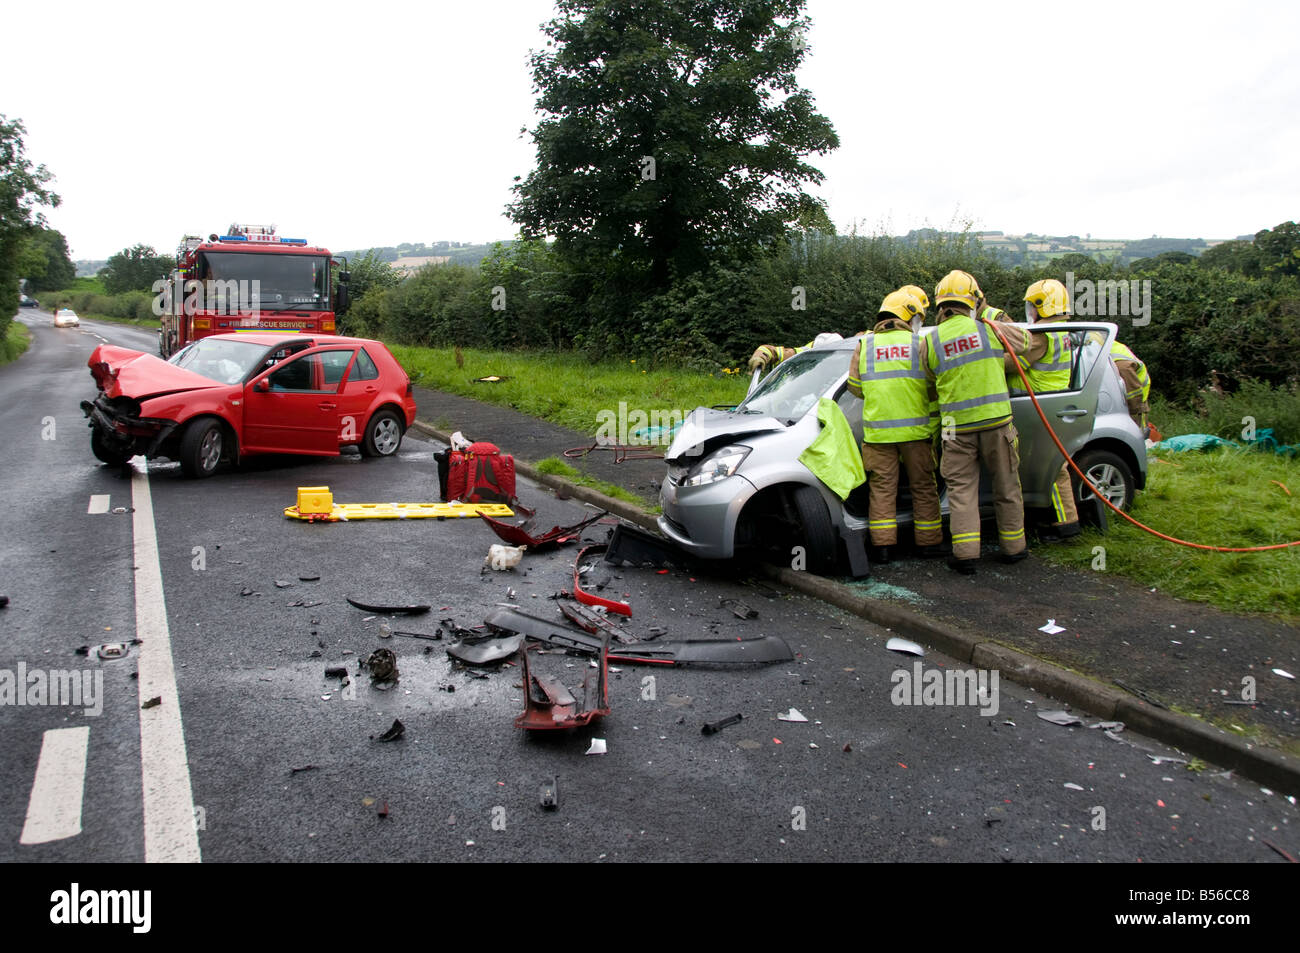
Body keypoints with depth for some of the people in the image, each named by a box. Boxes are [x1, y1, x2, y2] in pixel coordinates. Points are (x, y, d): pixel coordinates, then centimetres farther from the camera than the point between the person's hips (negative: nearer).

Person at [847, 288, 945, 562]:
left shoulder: (864, 345, 5)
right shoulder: (919, 344, -1)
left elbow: (855, 386, 10)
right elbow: (933, 390, 1)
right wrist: (933, 428, 13)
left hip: (877, 431, 2)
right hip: (915, 430, -1)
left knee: (882, 488, 7)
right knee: (923, 487, 10)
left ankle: (882, 546, 5)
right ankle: (929, 542, 18)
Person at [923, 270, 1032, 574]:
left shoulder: (930, 342, -1)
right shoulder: (989, 329, -2)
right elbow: (1024, 341, 17)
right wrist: (990, 313, 25)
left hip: (958, 427, 0)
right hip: (996, 420, 0)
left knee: (962, 488, 6)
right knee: (1006, 485, 13)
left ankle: (965, 552, 0)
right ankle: (1013, 546, 23)